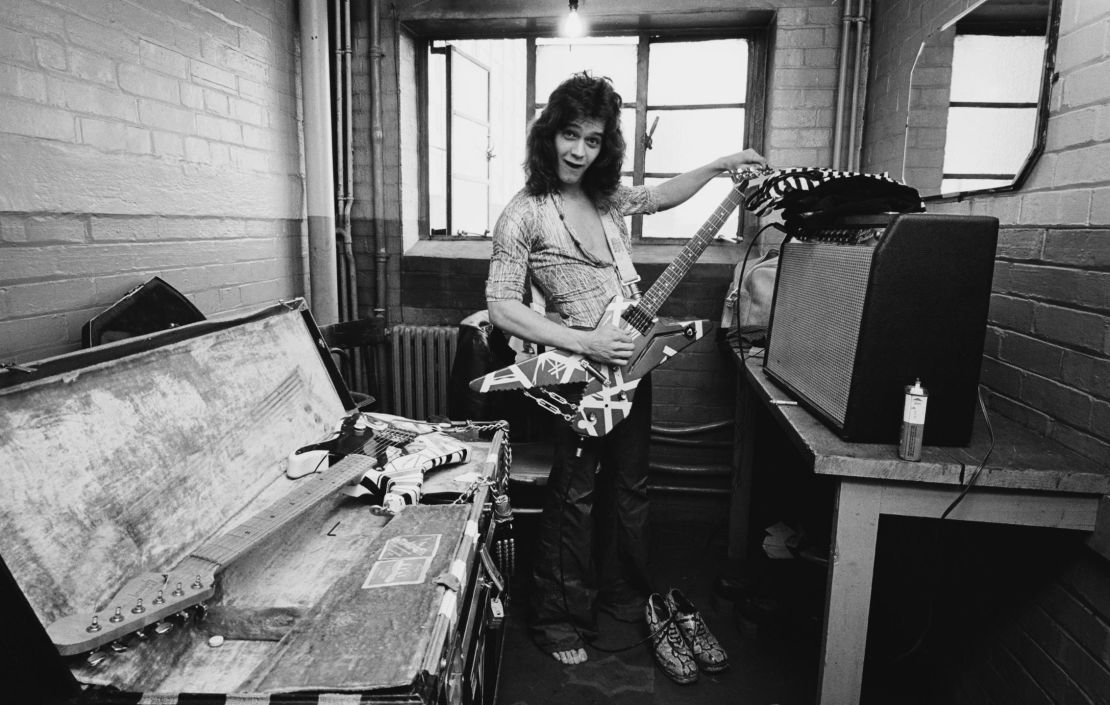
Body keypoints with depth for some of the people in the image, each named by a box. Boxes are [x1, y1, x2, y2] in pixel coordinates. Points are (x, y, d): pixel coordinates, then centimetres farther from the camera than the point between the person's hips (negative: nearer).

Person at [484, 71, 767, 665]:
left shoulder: (606, 197, 6)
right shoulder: (523, 215, -13)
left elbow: (660, 196, 26)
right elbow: (502, 309, -17)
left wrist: (722, 165, 22)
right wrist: (584, 343, -22)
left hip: (630, 362, 7)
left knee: (630, 486, 18)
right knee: (574, 497, 4)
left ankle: (624, 594, 40)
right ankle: (558, 620, 24)